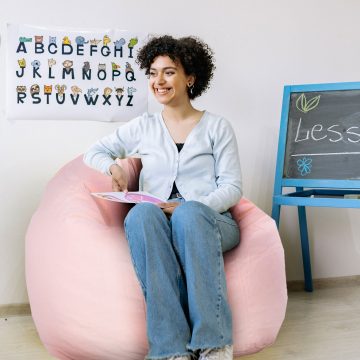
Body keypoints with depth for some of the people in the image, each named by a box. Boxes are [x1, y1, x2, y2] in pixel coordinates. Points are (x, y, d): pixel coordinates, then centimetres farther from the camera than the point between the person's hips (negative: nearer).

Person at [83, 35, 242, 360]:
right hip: (156, 225, 1)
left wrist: (189, 207, -15)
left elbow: (232, 187, 5)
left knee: (190, 213, -39)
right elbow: (93, 152, 24)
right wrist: (113, 166, -1)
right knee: (142, 213, -36)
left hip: (210, 221, -1)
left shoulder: (217, 126, 13)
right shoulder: (143, 127, 19)